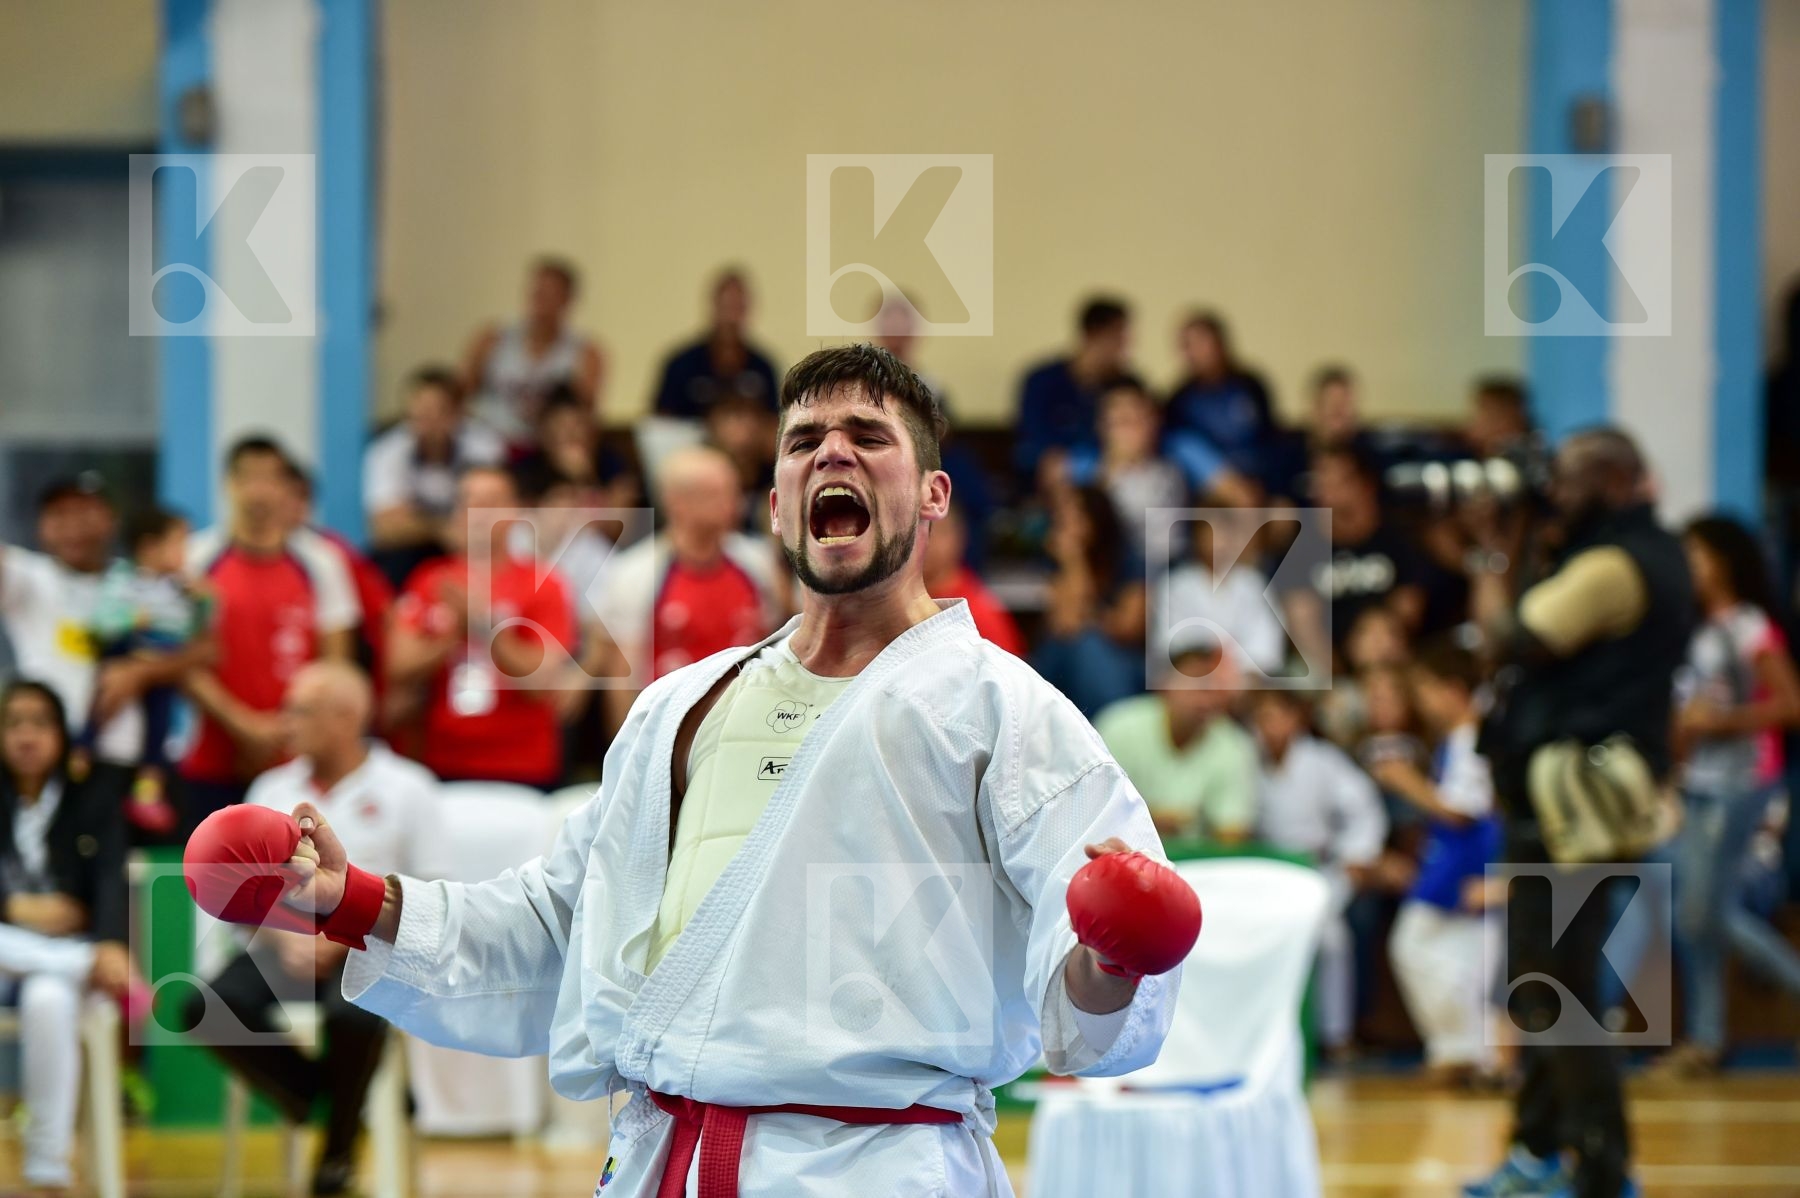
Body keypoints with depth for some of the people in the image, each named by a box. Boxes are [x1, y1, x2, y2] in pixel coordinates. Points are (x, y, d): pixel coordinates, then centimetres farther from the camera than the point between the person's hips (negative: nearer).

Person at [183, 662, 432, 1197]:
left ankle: (341, 1139, -9)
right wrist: (285, 939, -8)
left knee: (352, 1012, -38)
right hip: (289, 946, 4)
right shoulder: (273, 789, 14)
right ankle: (312, 1095, -6)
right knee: (208, 1008, -26)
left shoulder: (406, 788, 1)